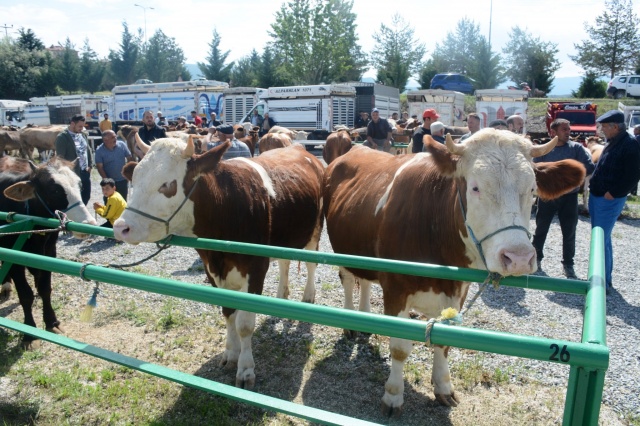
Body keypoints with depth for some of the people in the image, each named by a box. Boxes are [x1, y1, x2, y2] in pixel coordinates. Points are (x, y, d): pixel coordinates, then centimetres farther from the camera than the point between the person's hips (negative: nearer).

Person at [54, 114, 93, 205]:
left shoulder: (83, 135, 10)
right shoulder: (62, 137, -12)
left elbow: (88, 150, 18)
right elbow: (60, 158, -15)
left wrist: (89, 165, 9)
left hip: (85, 171, 7)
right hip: (73, 173, -7)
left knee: (86, 196, 15)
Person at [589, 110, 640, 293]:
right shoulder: (612, 143, 13)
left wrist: (613, 193, -18)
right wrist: (594, 185, 11)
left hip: (609, 201, -9)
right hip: (596, 198, 9)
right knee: (602, 239, 17)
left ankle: (604, 282, 5)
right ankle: (604, 277, 29)